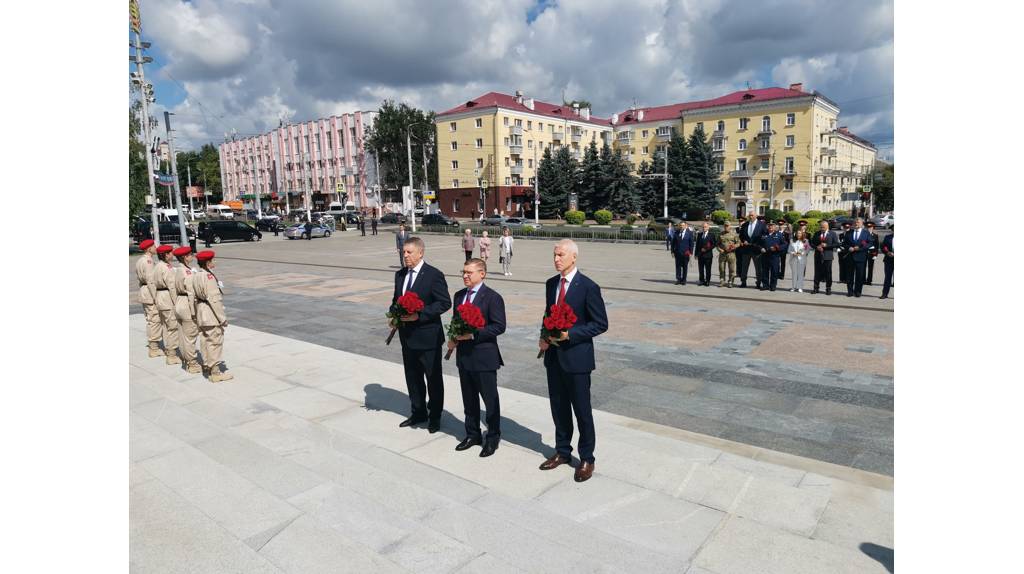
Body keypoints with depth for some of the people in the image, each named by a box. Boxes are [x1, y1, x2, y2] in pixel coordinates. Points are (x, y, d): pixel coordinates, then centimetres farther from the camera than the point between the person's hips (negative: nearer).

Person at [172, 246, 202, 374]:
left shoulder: (178, 271, 8)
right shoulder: (188, 272, -19)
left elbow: (176, 290, 11)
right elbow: (191, 293, -21)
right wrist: (194, 312, -19)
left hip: (179, 304, 9)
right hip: (187, 306, -9)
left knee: (183, 335, 17)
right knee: (190, 336, 1)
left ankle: (187, 360, 29)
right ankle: (192, 364, 10)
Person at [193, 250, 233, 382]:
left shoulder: (196, 276, 8)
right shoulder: (209, 277, -20)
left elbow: (195, 297, 13)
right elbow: (214, 299, -22)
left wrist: (197, 315, 20)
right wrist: (223, 318, -17)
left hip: (202, 314, 9)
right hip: (212, 314, -9)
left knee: (206, 340, 20)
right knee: (215, 342, -2)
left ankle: (207, 366, 34)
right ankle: (215, 372, 4)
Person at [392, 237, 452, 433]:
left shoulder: (434, 275, -14)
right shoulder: (400, 274, 8)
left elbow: (445, 303, -16)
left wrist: (419, 314, -22)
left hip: (427, 335, -7)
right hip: (407, 335, 7)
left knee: (433, 378, 8)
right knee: (412, 376, 17)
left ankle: (435, 416, 23)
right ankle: (418, 412, 34)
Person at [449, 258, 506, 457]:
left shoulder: (492, 297, -12)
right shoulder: (459, 296, 10)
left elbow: (499, 326, -16)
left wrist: (474, 334, -21)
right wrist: (453, 339, 0)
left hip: (484, 357, -6)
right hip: (463, 355, 7)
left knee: (490, 400, 6)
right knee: (469, 399, 17)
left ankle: (493, 437, 21)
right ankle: (473, 434, 32)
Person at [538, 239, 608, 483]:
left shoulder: (588, 287, -13)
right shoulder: (551, 284, 7)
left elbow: (601, 324, -12)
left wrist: (570, 334, -20)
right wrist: (544, 337, 0)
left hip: (577, 356, -6)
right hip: (553, 355, 6)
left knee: (582, 410, 5)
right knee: (558, 407, 16)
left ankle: (586, 459, 22)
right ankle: (562, 452, 33)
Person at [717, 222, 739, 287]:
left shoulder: (734, 234, 4)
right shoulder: (720, 234, 13)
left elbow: (738, 243, 2)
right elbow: (718, 243, 17)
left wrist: (733, 247, -15)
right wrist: (719, 249, -1)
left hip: (731, 253, -3)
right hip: (722, 253, 3)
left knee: (732, 269, -2)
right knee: (721, 268, 5)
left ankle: (730, 282, 6)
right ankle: (722, 281, 15)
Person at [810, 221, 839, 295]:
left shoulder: (832, 234, 3)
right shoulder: (817, 234, 11)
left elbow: (837, 244, -4)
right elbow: (812, 243, 13)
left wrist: (826, 245, -14)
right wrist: (816, 247, -7)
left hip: (827, 256, -2)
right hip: (818, 256, 2)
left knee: (828, 273, 1)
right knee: (817, 272, 4)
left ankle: (828, 289, 9)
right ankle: (816, 288, 10)